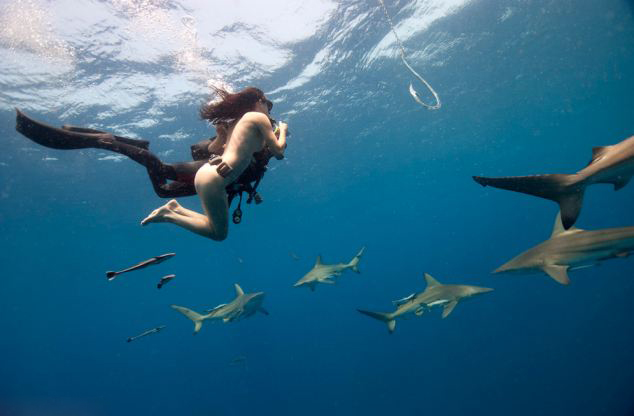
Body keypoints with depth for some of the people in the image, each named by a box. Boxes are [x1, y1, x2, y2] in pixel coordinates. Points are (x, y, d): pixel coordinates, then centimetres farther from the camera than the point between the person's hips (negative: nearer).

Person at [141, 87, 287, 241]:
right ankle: (169, 216, -2)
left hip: (207, 174, 10)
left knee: (217, 226, 21)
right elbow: (278, 151, -4)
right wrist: (283, 130, 18)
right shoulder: (260, 117, -2)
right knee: (219, 233, 2)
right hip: (212, 180, -10)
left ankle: (176, 209, 13)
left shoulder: (237, 121, 22)